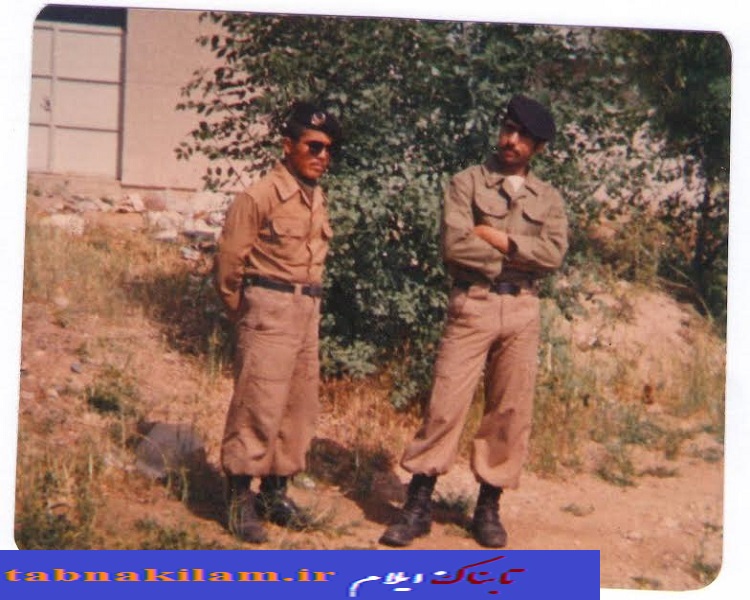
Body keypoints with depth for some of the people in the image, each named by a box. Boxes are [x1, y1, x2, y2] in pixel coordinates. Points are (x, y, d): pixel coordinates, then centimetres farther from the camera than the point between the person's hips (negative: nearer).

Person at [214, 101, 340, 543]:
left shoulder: (318, 199, 12)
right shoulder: (260, 196, -12)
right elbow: (230, 261, -9)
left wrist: (309, 300, 13)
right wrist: (242, 312, 1)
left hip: (308, 311, 8)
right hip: (270, 308, -8)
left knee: (300, 408, 11)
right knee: (258, 406, -7)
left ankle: (276, 491, 22)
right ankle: (240, 499, -2)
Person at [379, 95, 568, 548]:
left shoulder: (549, 199, 13)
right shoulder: (468, 183, 5)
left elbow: (554, 254, -4)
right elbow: (454, 244, -9)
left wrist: (500, 241, -8)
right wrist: (520, 253, -4)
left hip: (523, 310, 3)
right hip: (472, 304, -3)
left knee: (511, 413, 3)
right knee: (446, 405, -6)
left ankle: (489, 507, 13)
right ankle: (418, 506, 0)